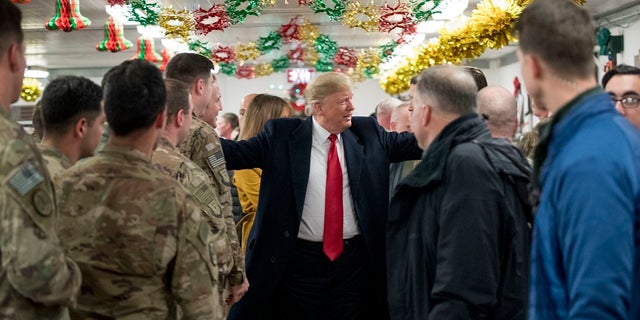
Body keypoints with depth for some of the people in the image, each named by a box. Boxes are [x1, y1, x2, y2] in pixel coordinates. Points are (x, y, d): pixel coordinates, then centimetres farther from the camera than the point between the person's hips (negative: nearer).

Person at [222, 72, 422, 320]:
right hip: (298, 260, -2)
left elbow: (411, 143, 7)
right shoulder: (283, 134, -3)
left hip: (353, 259, 3)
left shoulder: (367, 132, 6)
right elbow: (237, 152, -6)